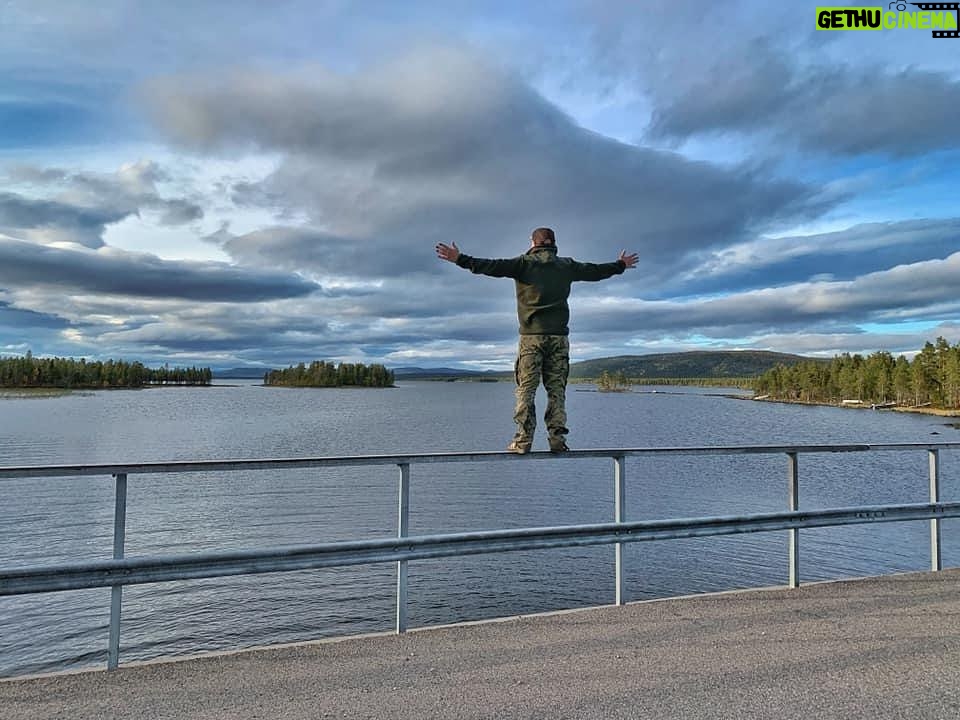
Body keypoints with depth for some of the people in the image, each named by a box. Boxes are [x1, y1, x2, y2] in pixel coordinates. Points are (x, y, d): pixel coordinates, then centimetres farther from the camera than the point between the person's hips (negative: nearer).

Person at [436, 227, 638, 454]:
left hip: (532, 335, -3)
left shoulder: (524, 263, 2)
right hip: (559, 336, 3)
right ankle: (557, 439, 3)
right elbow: (595, 271, 25)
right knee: (557, 389, 5)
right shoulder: (566, 265, 13)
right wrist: (621, 265, 43)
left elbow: (492, 266, -7)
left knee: (526, 389, -1)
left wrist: (460, 259, -3)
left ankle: (523, 440, -5)